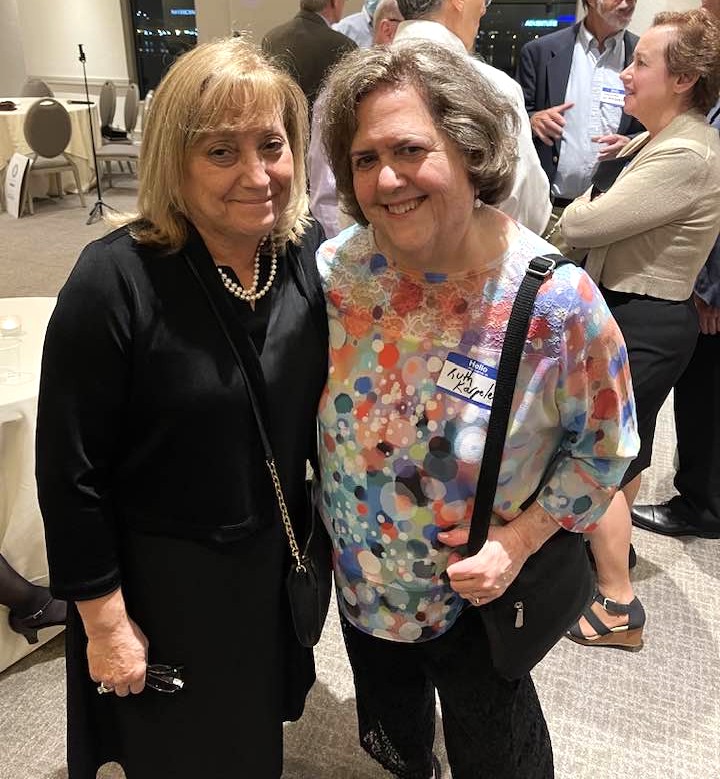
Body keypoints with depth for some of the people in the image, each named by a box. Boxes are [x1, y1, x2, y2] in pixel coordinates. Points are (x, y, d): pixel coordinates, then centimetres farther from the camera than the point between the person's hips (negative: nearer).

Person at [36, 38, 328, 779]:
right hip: (161, 577, -4)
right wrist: (105, 620, -12)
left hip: (279, 556, 5)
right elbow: (71, 473, -18)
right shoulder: (115, 281, -24)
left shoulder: (310, 253, -9)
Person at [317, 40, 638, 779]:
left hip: (479, 590, -3)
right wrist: (323, 520, 0)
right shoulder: (333, 270, -17)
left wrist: (519, 541, -19)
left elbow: (604, 445, -12)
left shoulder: (556, 298, -27)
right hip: (360, 577, 4)